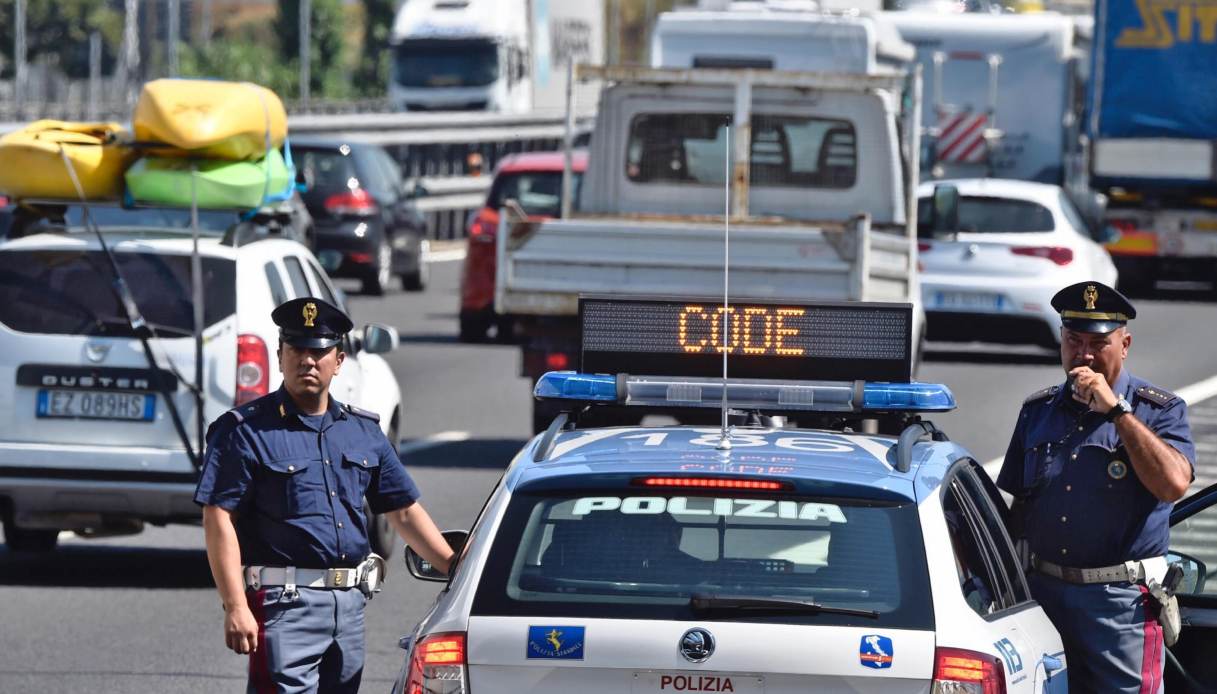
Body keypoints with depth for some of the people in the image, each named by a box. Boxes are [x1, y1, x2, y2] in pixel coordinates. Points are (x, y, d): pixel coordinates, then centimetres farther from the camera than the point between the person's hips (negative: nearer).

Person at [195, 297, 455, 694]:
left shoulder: (364, 431, 16)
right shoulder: (245, 431, -3)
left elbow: (405, 512, 20)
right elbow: (219, 521, -9)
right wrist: (236, 607, -18)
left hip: (350, 602, 7)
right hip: (284, 602, -6)